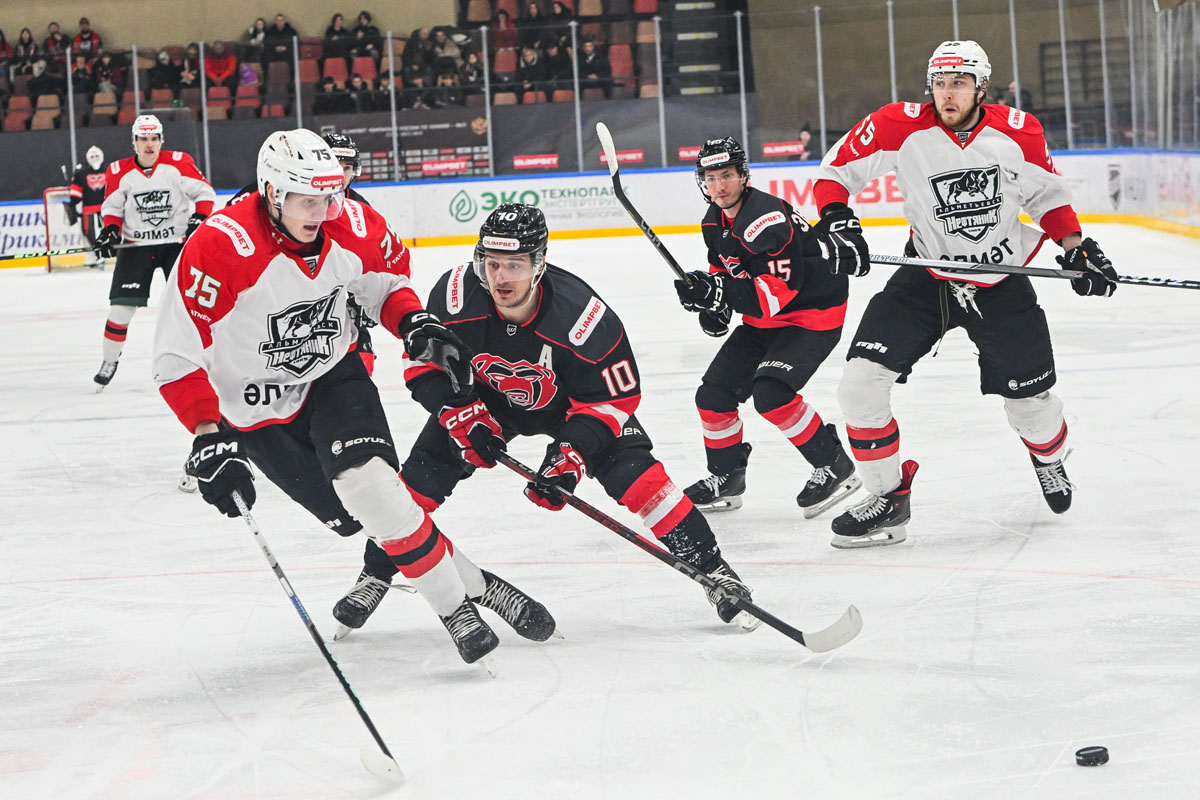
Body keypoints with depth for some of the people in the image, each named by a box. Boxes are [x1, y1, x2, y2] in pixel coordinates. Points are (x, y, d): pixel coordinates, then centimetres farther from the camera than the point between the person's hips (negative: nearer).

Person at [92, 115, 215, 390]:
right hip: (136, 245, 1)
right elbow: (112, 208, 7)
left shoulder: (179, 163, -8)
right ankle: (109, 362, 10)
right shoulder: (119, 172, -3)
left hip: (177, 242, -1)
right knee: (121, 305, -6)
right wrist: (111, 230, -10)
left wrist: (199, 218, -17)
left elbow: (204, 192, -2)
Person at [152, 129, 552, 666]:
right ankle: (469, 585, 7)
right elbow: (176, 356, -27)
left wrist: (415, 324, -11)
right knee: (359, 517, -6)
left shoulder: (353, 227, -15)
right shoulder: (221, 247, -30)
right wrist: (210, 439, -32)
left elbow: (385, 279, 10)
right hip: (258, 410, -1)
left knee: (371, 485, -22)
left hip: (333, 374, 2)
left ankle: (460, 599, -11)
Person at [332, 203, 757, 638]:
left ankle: (710, 568, -6)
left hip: (571, 400, -2)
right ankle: (374, 576, 10)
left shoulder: (583, 316, -37)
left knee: (635, 472, -18)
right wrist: (460, 413, -26)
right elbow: (425, 365, -13)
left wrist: (572, 454, -35)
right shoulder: (453, 297, -31)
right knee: (423, 473, -9)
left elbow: (612, 398, -25)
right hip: (485, 398, 2)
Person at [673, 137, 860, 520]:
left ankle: (835, 466, -10)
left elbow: (779, 290, -32)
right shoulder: (715, 222, 3)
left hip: (811, 313, -9)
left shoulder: (768, 219, -27)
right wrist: (713, 303, 2)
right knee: (714, 394, 3)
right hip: (763, 320, 9)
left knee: (771, 392, -27)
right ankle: (725, 478, 23)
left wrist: (721, 293, -37)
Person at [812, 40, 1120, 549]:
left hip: (1001, 282, 0)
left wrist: (1077, 249, -2)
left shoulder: (1018, 133, -10)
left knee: (1028, 397, 7)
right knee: (861, 377, -16)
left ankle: (1049, 458, 46)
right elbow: (836, 169, -5)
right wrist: (835, 219, -22)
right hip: (927, 275, 0)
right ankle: (889, 498, -1)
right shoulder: (901, 128, -15)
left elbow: (1048, 195, 7)